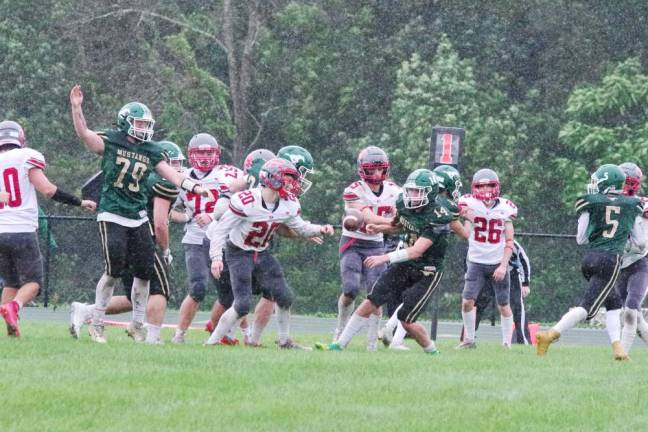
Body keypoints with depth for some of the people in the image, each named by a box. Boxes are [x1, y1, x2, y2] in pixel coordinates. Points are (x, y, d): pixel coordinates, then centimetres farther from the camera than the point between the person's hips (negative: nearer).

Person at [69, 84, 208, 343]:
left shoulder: (151, 152, 9)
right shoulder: (110, 142, -3)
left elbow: (170, 174, 4)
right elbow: (84, 134, -17)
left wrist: (192, 186, -12)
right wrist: (76, 108, -31)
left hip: (138, 217, 5)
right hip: (112, 215, -5)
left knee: (144, 270, 3)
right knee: (114, 269, -11)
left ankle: (137, 324, 19)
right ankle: (97, 324, 2)